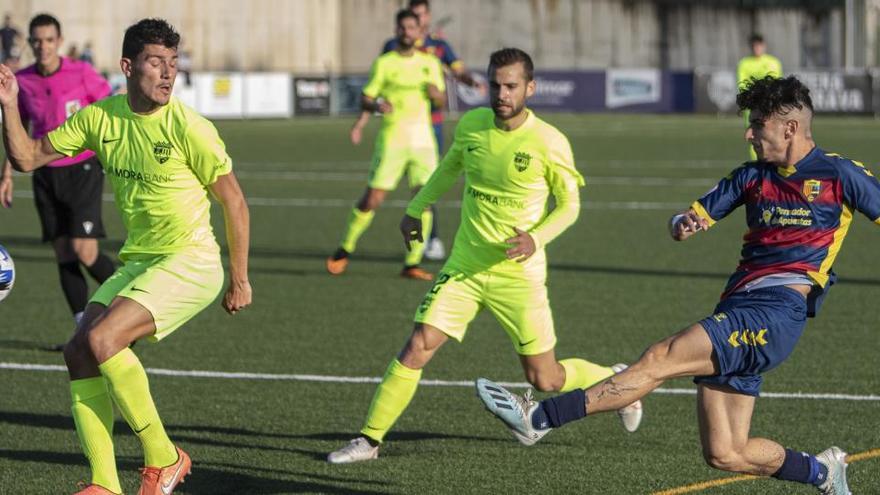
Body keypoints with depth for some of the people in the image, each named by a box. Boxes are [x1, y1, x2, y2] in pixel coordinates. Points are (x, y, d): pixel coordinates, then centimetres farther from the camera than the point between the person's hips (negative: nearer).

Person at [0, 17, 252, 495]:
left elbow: (233, 201, -7)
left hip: (191, 262, -7)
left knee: (102, 339, -24)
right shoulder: (100, 117, 2)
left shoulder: (188, 127, -14)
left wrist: (239, 279, -5)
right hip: (136, 261, 7)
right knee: (78, 352, -7)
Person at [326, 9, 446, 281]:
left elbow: (442, 99, 15)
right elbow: (366, 97, 3)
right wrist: (377, 105, -19)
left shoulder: (430, 63, 11)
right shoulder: (385, 63, 2)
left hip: (422, 139, 3)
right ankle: (345, 249, 17)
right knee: (372, 199, -4)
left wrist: (435, 93, -8)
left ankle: (412, 263, -5)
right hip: (392, 140, -2)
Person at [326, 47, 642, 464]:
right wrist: (416, 208, 23)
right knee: (416, 349, -9)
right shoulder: (472, 124, -2)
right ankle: (369, 438, 3)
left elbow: (569, 204, -4)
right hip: (464, 267, 3)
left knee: (545, 380, 3)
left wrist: (536, 237, -21)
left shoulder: (549, 143, -15)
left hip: (519, 272, -3)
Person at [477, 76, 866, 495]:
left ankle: (538, 419, -25)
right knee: (724, 455, 3)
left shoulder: (840, 174, 3)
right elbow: (695, 216, 20)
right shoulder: (752, 176, 19)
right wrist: (683, 224, -4)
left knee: (661, 359, -20)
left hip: (777, 313, -7)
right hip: (737, 310, 7)